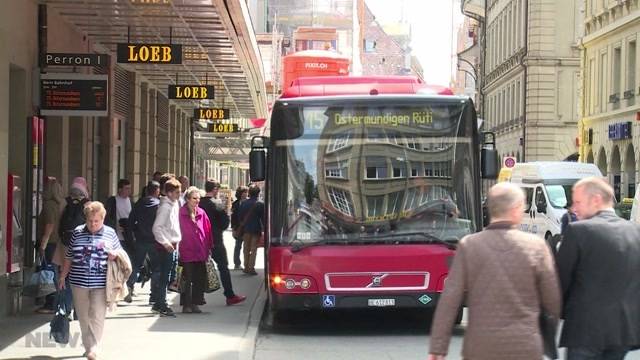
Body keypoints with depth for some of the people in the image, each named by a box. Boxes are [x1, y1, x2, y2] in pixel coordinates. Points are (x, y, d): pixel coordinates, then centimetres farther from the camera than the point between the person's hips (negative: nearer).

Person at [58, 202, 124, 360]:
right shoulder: (78, 232, 6)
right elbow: (69, 257, 13)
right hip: (79, 282, 2)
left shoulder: (110, 233, 3)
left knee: (97, 316, -9)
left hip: (100, 283, -2)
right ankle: (87, 346, 20)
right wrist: (62, 276, 13)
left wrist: (114, 255, -9)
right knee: (83, 317, 9)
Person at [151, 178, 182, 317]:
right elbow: (156, 227, -18)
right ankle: (161, 305, -3)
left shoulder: (175, 204, 12)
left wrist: (176, 241, 13)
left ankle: (159, 304, 19)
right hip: (165, 246, -9)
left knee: (165, 276, 12)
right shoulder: (165, 206, -14)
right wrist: (165, 243, -19)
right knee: (164, 276, -6)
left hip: (172, 244, 9)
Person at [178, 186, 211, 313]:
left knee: (199, 280, 7)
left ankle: (195, 304, 17)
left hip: (200, 252, 5)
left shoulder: (201, 213, 8)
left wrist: (208, 248, 8)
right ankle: (186, 305, 11)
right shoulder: (181, 213, -7)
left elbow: (207, 231, 11)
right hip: (186, 252, -5)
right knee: (187, 280, 2)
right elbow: (178, 231, -7)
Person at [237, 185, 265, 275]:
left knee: (246, 248, 14)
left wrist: (241, 226, 16)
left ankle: (246, 267, 16)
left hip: (246, 229, 3)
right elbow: (263, 218, -7)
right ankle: (251, 267, -1)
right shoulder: (260, 204, -10)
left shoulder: (244, 203, 0)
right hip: (256, 229, -3)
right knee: (253, 249, 2)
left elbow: (239, 216, 5)